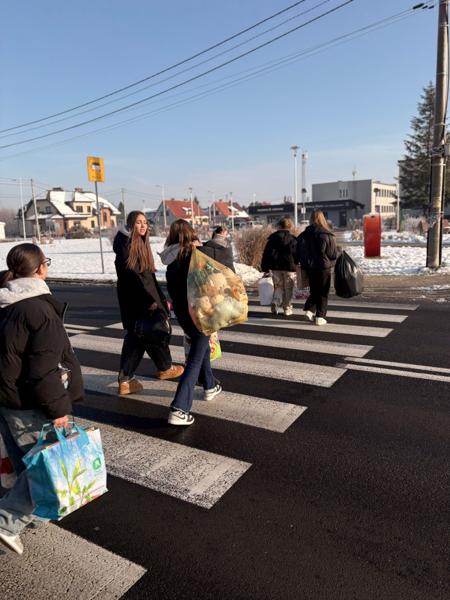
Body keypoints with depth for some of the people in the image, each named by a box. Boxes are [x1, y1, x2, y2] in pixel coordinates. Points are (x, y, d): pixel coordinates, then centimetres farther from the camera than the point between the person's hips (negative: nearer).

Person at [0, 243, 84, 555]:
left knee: (26, 462, 23)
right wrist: (58, 407, -17)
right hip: (28, 404, -9)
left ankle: (31, 512, 39)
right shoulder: (40, 308, -21)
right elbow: (45, 367, -23)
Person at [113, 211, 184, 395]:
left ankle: (125, 380, 12)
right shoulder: (125, 245, -13)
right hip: (135, 301, -8)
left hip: (148, 298, 8)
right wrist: (149, 301, -22)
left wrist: (162, 299, 17)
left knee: (136, 338, 8)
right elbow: (130, 275, -19)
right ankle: (165, 368, 30)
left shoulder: (143, 245, 14)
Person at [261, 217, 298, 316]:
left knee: (278, 287, 14)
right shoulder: (293, 239, -2)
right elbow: (296, 254, -3)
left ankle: (275, 302, -10)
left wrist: (265, 268, 8)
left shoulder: (272, 238, 5)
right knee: (288, 289, 8)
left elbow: (266, 254, 4)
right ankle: (287, 309, 10)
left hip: (275, 267, 2)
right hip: (289, 267, -2)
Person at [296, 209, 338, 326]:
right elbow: (334, 253, -7)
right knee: (323, 293, 7)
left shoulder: (304, 234, -2)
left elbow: (299, 251, 2)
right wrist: (330, 261, 12)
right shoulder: (327, 235, -12)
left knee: (314, 290, 19)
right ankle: (320, 317, 6)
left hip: (310, 267, 3)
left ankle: (309, 309, 1)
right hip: (324, 267, -3)